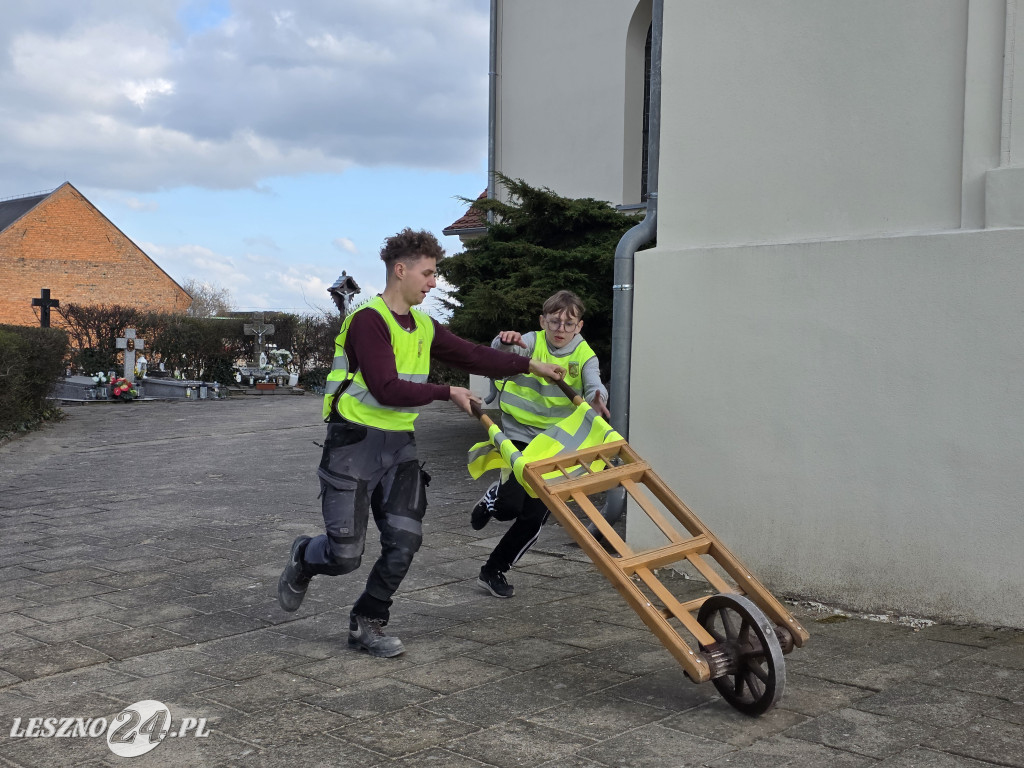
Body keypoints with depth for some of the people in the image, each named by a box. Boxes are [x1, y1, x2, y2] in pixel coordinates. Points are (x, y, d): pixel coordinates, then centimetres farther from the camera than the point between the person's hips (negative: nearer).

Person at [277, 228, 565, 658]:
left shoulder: (424, 327, 9)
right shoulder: (368, 320, -17)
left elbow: (473, 356, 14)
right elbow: (387, 389, -24)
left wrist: (530, 365, 10)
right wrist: (447, 393, -17)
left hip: (399, 445, 7)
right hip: (355, 443, -7)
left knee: (404, 541, 0)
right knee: (345, 554, -5)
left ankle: (367, 625, 17)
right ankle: (303, 559, 31)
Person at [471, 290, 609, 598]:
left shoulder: (583, 355, -4)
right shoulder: (531, 343, -9)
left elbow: (595, 387, -20)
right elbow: (499, 357, -27)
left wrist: (597, 400, -45)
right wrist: (505, 341, -51)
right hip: (518, 435, -2)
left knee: (534, 518, 3)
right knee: (510, 506, -19)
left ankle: (493, 571, 23)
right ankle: (492, 498, 20)